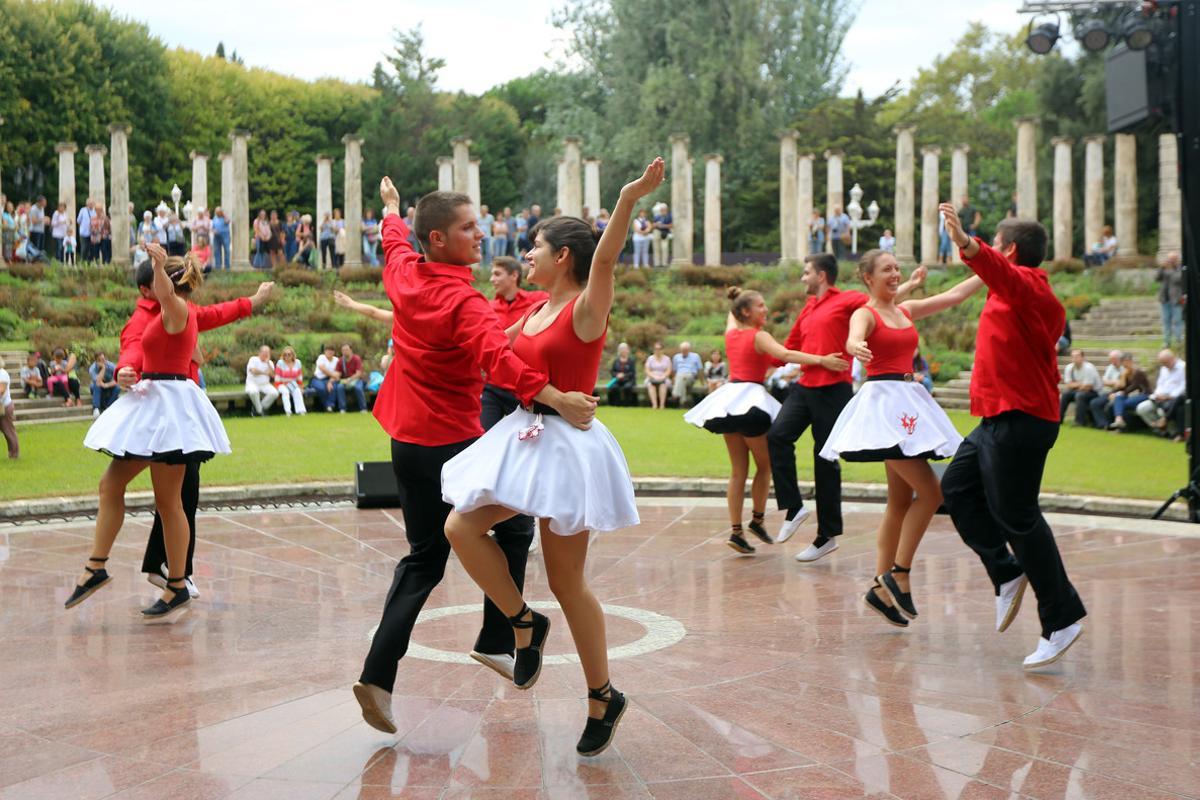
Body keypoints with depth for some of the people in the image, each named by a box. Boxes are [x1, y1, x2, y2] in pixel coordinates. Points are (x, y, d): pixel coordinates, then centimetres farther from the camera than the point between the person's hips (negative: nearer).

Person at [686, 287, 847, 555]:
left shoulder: (731, 332, 10)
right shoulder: (759, 336, -9)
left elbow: (732, 312, 33)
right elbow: (784, 355, -26)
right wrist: (820, 360, -32)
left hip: (729, 400, 7)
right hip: (750, 398, -7)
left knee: (738, 471, 7)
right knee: (765, 464, 11)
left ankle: (735, 530, 2)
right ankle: (757, 519, 13)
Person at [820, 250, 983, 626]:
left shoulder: (905, 310, 16)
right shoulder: (865, 314, -5)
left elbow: (955, 294, 21)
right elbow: (854, 340, -27)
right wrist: (856, 347, -50)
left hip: (909, 404, 8)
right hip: (883, 402, -8)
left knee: (901, 502, 8)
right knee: (930, 492, -14)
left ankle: (881, 586, 13)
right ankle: (898, 575, -5)